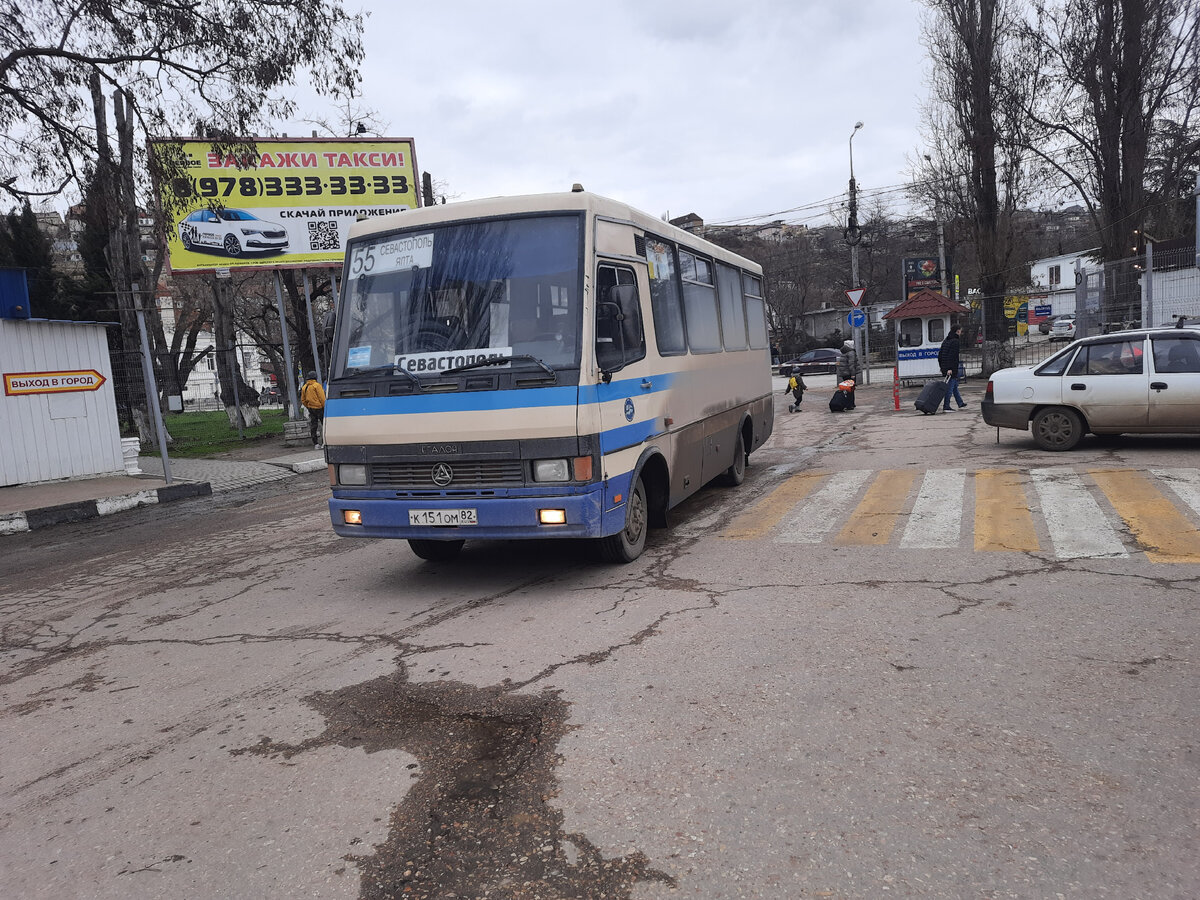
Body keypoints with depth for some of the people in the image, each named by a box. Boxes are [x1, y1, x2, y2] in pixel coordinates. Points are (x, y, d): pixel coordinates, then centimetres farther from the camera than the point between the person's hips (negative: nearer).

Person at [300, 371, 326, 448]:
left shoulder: (304, 387, 11)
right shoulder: (317, 385, -10)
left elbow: (303, 400, 15)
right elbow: (322, 397, -14)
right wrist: (325, 406, -8)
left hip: (311, 409, 7)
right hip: (319, 408, -6)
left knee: (313, 426, 8)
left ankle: (315, 444, 9)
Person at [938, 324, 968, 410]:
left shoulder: (945, 341, 15)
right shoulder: (955, 341, -14)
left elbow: (939, 354, 18)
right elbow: (952, 356, -22)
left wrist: (941, 366, 23)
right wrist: (950, 368, -24)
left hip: (944, 368, 9)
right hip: (952, 369, -9)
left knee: (955, 386, 20)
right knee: (950, 387, -5)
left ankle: (960, 403, 31)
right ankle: (946, 406, -5)